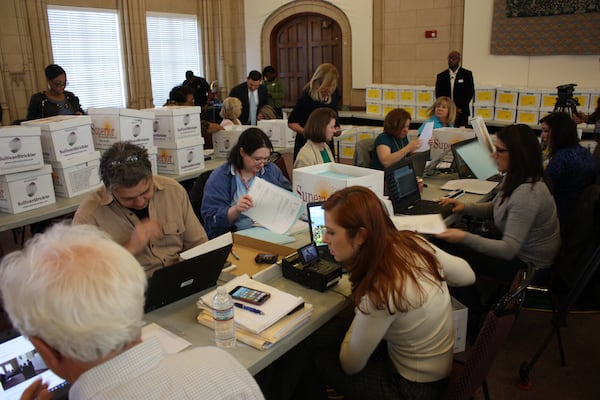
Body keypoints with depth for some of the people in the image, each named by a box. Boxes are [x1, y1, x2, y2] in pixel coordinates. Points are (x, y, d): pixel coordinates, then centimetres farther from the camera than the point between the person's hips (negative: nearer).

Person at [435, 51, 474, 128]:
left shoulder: (467, 74, 5)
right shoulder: (441, 76, 10)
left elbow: (470, 92, 1)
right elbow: (438, 95, 7)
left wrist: (460, 108, -9)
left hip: (461, 114, -1)